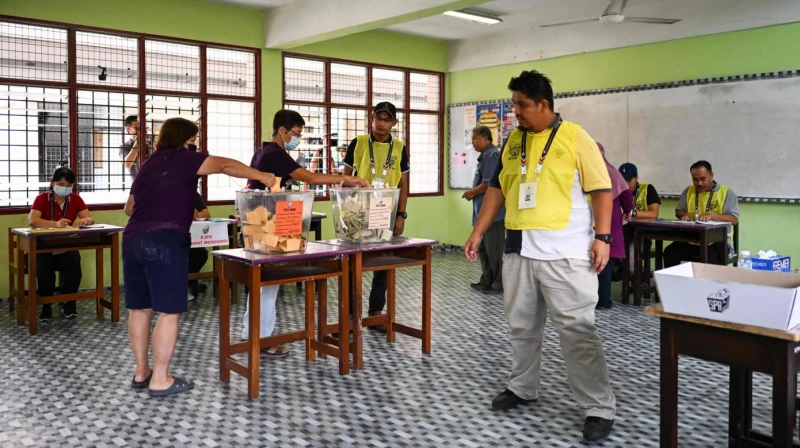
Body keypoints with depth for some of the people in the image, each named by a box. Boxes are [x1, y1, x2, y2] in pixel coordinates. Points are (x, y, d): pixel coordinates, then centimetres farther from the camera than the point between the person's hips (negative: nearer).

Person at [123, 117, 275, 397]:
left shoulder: (147, 165, 24)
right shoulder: (182, 158, 3)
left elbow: (129, 208, 34)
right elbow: (225, 165, -5)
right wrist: (261, 176, 1)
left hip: (133, 240, 8)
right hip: (164, 241, -8)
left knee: (140, 308, 14)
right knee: (168, 312, -3)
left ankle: (141, 372, 23)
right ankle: (160, 380, 1)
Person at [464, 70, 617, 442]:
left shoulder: (575, 138, -4)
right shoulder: (513, 141, 12)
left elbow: (601, 189, -5)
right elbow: (497, 188, 17)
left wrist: (602, 237, -13)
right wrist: (478, 232, 12)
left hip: (565, 253, -6)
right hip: (519, 250, 6)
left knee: (576, 330, -4)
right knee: (521, 325, 15)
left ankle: (599, 409, 5)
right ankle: (522, 388, 33)